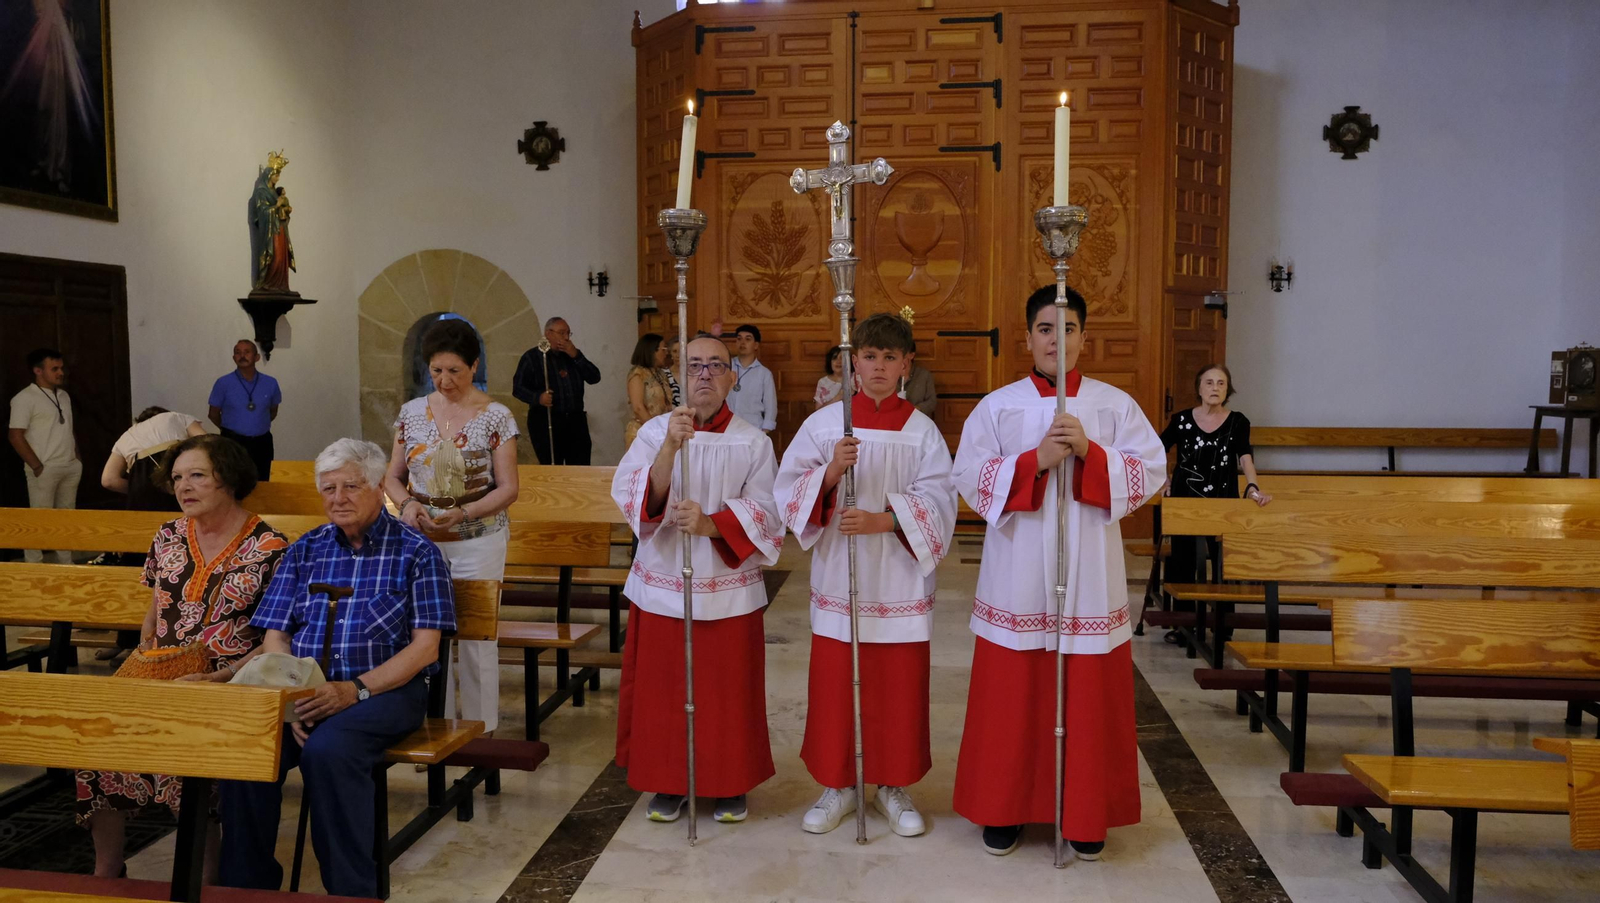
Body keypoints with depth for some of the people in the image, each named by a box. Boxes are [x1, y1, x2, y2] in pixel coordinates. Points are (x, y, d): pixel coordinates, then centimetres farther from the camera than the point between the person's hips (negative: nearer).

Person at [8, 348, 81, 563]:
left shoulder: (64, 396, 13)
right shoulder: (24, 398, -9)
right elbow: (15, 436, -13)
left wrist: (76, 458, 11)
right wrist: (37, 466, -15)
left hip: (71, 467, 7)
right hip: (44, 469, -7)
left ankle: (66, 564, 20)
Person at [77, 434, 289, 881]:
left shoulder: (269, 549, -5)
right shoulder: (168, 537, 13)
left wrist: (225, 676, -17)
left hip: (228, 682, -5)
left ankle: (206, 878, -15)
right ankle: (105, 871, -3)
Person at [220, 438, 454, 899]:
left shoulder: (416, 552, 3)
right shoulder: (304, 551, 16)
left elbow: (424, 646, -5)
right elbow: (275, 637, 11)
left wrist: (355, 690, -17)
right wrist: (292, 693, -10)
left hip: (385, 688, -4)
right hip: (304, 689, 4)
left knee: (327, 751, -33)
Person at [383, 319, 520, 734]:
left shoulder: (496, 416, -5)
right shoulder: (412, 412, 5)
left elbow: (507, 489, -6)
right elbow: (393, 475, 12)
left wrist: (463, 513, -21)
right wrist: (407, 503, -10)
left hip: (479, 540, -3)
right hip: (421, 539, 3)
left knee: (476, 635, 2)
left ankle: (481, 732, 17)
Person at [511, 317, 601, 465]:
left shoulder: (572, 355, 17)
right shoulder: (532, 357, 3)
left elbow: (594, 377, 7)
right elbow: (517, 387, -3)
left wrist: (577, 356, -4)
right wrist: (537, 397, -21)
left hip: (576, 420, 4)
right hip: (545, 421, -4)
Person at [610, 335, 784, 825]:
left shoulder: (754, 443, 0)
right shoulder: (654, 432, 0)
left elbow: (764, 512, -7)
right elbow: (632, 496, -14)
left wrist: (710, 523, -24)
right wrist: (671, 445, -28)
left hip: (729, 589, 0)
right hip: (663, 585, 0)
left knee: (728, 690, 7)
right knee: (663, 688, 7)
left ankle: (731, 784, 23)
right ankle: (667, 784, 24)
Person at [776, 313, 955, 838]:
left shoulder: (922, 431, 0)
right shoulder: (823, 423, 1)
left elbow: (937, 503, -7)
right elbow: (789, 490, -3)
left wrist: (883, 520, -21)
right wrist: (830, 472, -20)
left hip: (899, 582, 0)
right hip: (838, 578, 1)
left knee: (898, 688, 7)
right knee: (834, 686, 7)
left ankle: (894, 787, 25)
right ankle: (838, 786, 25)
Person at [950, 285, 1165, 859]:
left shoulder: (1115, 404, 4)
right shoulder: (997, 406, 3)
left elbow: (1151, 472, -3)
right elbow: (968, 477, -5)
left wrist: (1090, 453, -16)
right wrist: (1035, 460, -16)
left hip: (1089, 575, 0)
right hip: (1017, 575, 0)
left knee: (1089, 698, 6)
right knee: (1011, 697, 6)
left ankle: (1086, 815, 22)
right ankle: (1004, 808, 21)